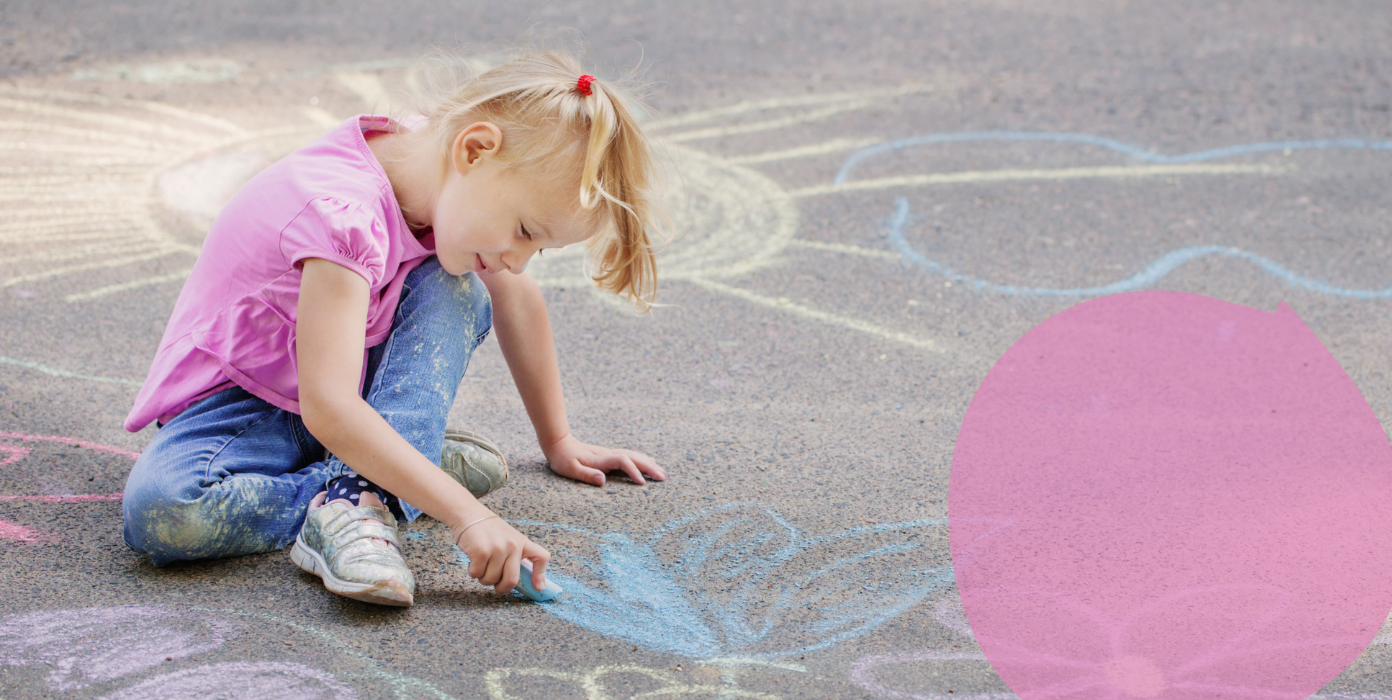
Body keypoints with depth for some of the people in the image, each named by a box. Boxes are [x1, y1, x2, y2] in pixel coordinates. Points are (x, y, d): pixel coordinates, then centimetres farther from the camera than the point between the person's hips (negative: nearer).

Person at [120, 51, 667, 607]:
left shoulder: (453, 181, -10)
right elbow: (328, 409, -42)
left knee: (456, 292, -18)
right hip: (242, 399, -6)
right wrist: (465, 514, -45)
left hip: (352, 402, 7)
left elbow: (516, 300, 9)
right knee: (159, 510, -37)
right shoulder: (346, 216, -35)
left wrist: (559, 442, 14)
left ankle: (358, 495, -29)